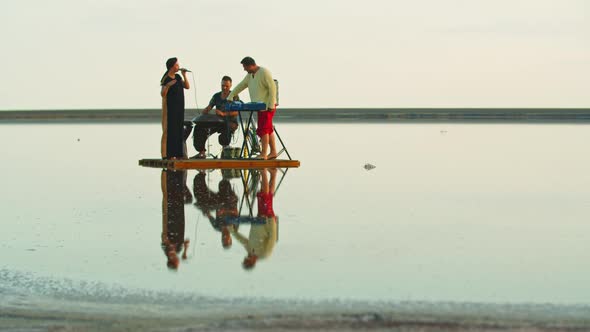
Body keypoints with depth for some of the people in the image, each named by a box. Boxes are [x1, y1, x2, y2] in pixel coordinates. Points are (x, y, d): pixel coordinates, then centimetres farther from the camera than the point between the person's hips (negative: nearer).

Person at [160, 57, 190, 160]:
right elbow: (163, 94, -16)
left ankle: (178, 153, 10)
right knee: (170, 129, -8)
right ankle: (168, 154, -7)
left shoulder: (178, 77, 9)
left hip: (179, 107, 8)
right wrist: (168, 85, -32)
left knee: (179, 129, 7)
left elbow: (187, 86, 5)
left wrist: (184, 75, -4)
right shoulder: (166, 79, -12)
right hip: (170, 106, -8)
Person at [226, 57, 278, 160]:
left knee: (263, 129, -12)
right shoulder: (250, 75, 15)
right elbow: (240, 86, 21)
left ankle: (264, 154, -13)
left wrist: (271, 105, -20)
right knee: (268, 130, 11)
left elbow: (272, 88, -18)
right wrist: (230, 97, 16)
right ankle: (273, 152, 15)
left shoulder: (264, 72, -13)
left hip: (267, 106, -9)